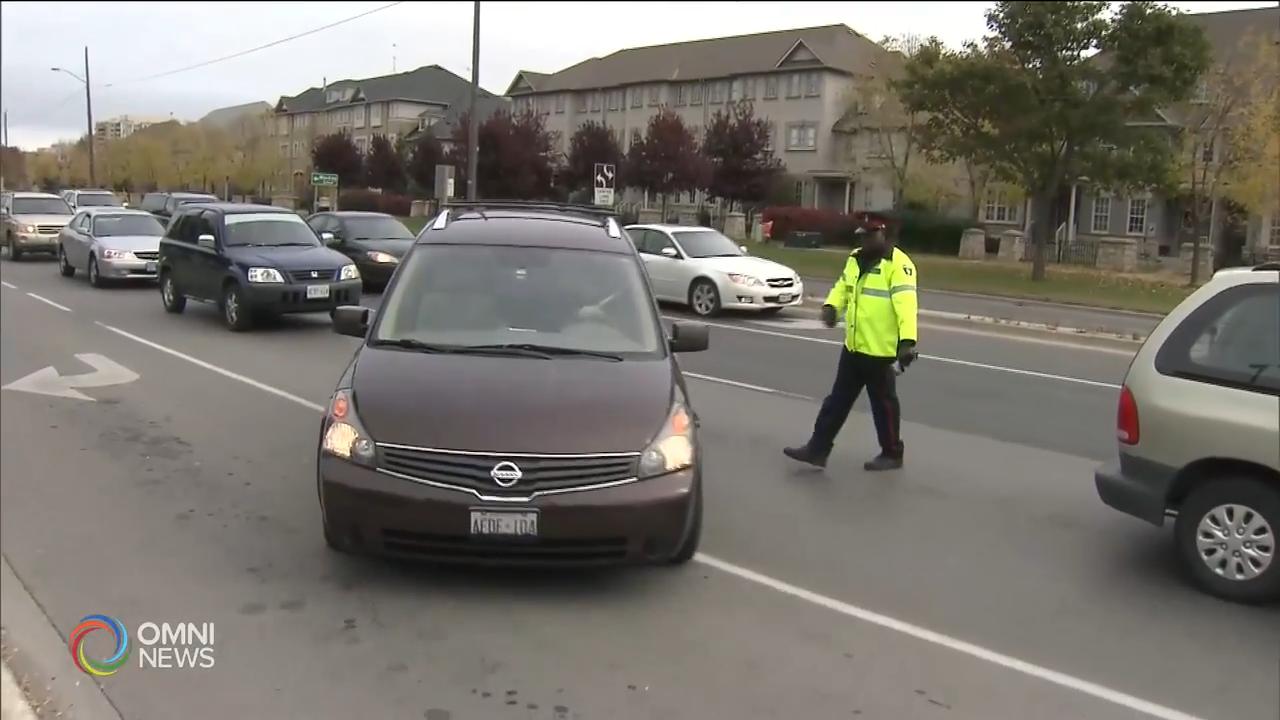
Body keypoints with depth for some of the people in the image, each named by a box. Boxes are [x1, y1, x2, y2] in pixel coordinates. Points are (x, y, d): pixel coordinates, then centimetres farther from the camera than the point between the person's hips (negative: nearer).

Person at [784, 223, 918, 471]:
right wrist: (832, 306, -2)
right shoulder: (855, 259, 11)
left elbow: (906, 303, -25)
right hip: (853, 346, 8)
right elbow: (843, 287, 21)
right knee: (838, 399, 12)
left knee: (883, 403, 7)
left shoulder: (898, 264, -16)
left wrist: (907, 341, -36)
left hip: (880, 349, -8)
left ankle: (892, 454, 23)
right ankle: (817, 449, 18)